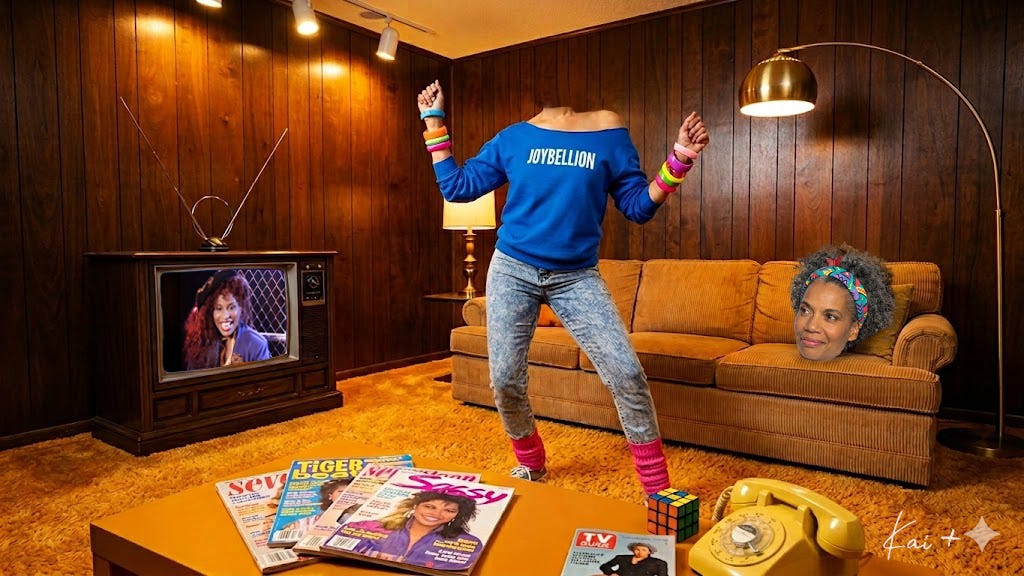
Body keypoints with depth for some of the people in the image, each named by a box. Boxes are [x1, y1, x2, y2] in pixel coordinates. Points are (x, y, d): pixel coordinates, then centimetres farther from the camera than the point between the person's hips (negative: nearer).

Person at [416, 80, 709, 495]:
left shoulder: (608, 130, 1)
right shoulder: (512, 139, 4)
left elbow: (637, 206, 1)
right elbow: (456, 187, 6)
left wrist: (678, 161, -12)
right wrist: (434, 121, 6)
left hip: (576, 277, -1)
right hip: (512, 271, 2)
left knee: (627, 373, -12)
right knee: (505, 380, 2)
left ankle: (657, 489, 5)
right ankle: (530, 462, 30)